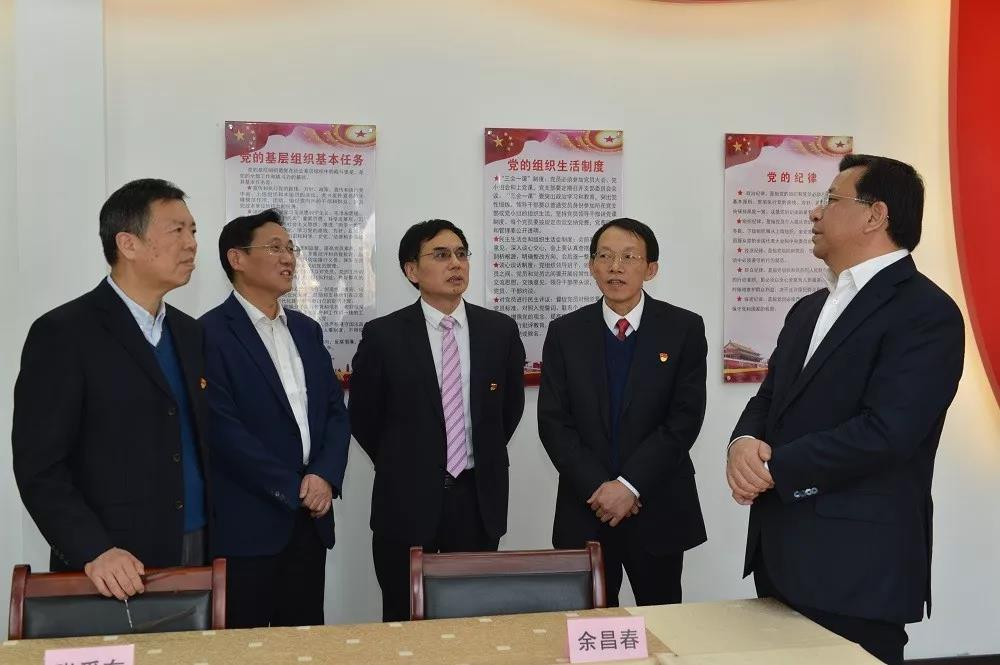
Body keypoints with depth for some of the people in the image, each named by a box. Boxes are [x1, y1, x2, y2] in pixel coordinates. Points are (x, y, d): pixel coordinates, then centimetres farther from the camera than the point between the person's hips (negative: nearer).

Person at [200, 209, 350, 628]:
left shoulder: (307, 330, 14)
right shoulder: (211, 332, -8)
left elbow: (336, 410, 11)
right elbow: (222, 428, -15)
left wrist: (325, 477, -7)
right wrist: (293, 489, -11)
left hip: (309, 519, 6)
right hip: (246, 523, -6)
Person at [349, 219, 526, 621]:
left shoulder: (500, 330, 1)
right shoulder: (383, 335, -7)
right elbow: (363, 417, 3)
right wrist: (402, 467, 8)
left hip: (478, 498, 2)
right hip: (408, 502, -2)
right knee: (405, 621, 10)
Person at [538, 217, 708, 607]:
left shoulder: (684, 329, -2)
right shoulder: (565, 333, 2)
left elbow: (685, 418, -9)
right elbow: (553, 422, -3)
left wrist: (631, 485, -16)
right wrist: (596, 488, -13)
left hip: (659, 509, -1)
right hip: (586, 509, 1)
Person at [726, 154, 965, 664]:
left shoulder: (926, 312, -13)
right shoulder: (809, 309, 16)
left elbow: (884, 432, -23)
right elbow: (767, 400, 14)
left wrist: (772, 467, -14)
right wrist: (744, 443, -10)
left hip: (856, 565, -8)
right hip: (781, 552, 8)